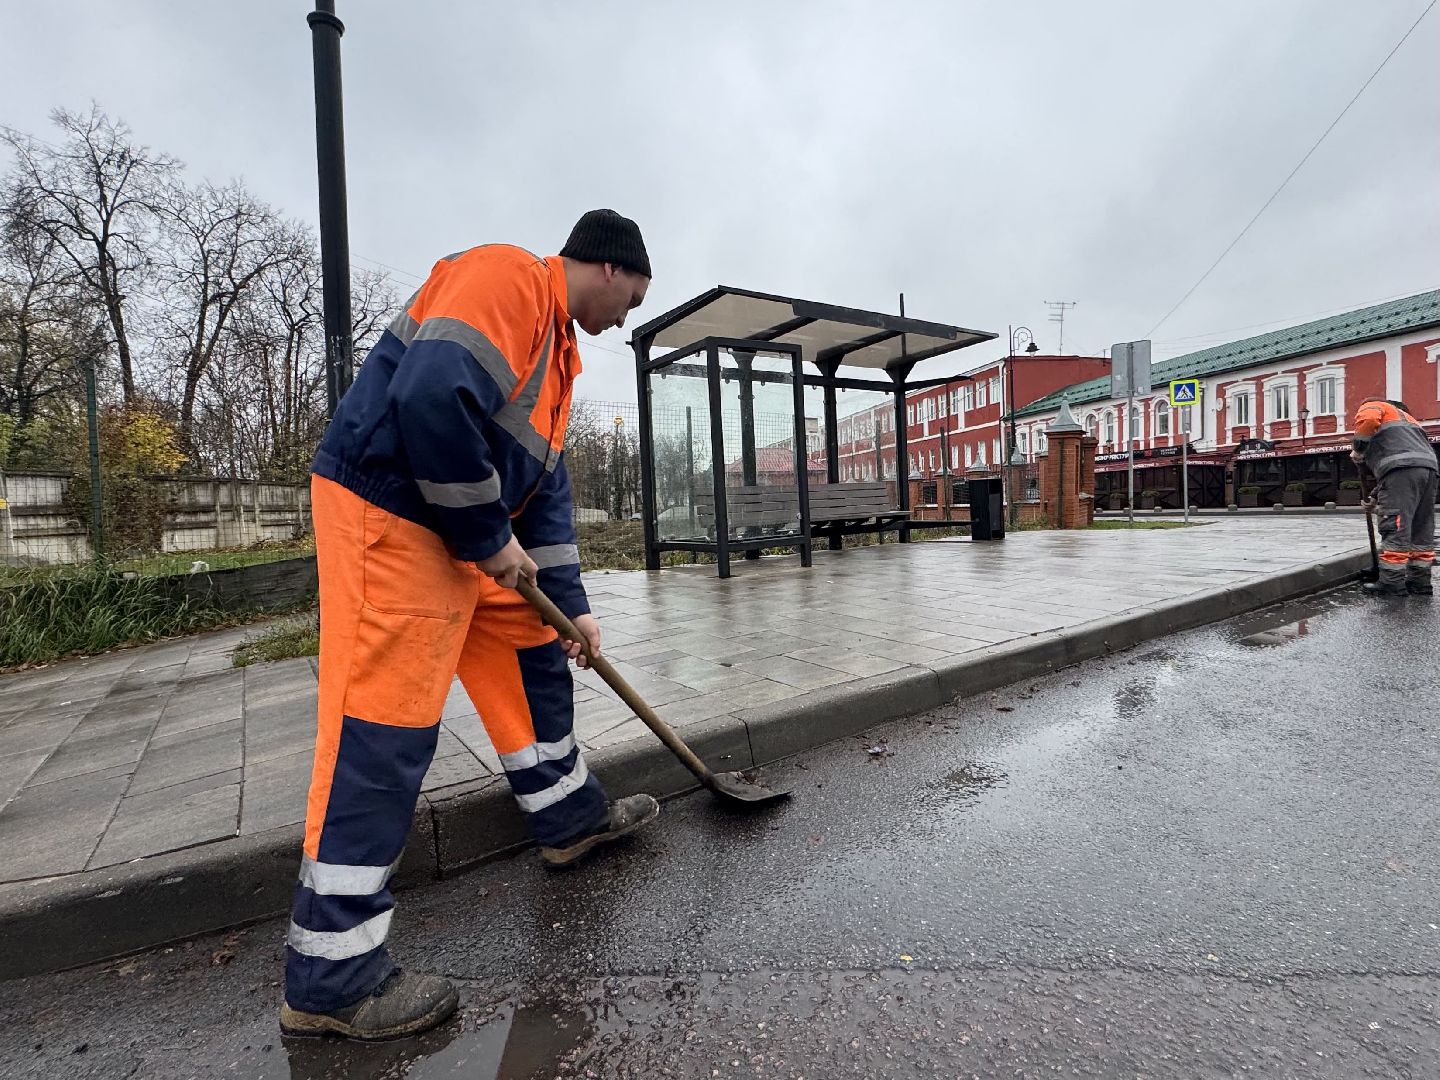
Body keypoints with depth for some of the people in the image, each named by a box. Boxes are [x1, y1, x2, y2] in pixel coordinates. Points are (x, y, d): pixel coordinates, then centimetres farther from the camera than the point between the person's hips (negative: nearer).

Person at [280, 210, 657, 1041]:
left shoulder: (558, 345, 19)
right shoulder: (506, 275, -11)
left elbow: (546, 479, 18)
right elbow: (432, 397, -28)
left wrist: (570, 601, 14)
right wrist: (489, 535, -17)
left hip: (465, 531, 10)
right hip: (387, 514, -10)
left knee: (535, 655, 16)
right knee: (383, 731, -6)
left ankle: (570, 816, 34)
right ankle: (331, 978, 10)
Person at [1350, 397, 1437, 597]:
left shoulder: (1371, 405, 17)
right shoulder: (1402, 414, 37)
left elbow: (1368, 420, -12)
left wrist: (1358, 450, 2)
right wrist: (1376, 497, 34)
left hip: (1402, 468, -8)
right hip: (1427, 466, 9)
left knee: (1395, 528, -8)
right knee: (1421, 530, 12)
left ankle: (1392, 584, -8)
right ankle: (1420, 582, 16)